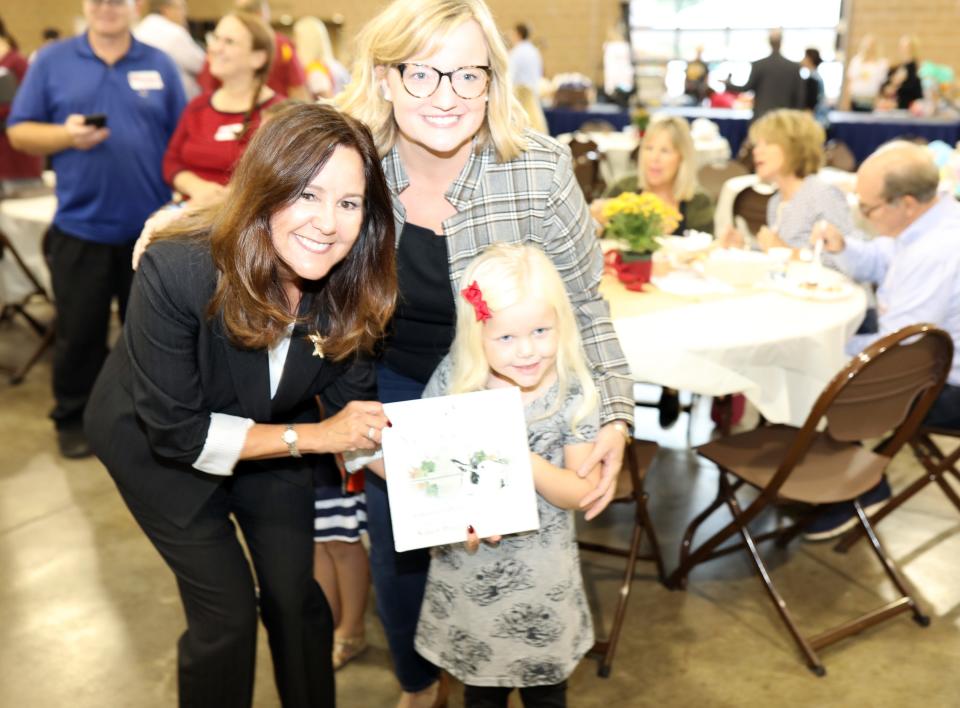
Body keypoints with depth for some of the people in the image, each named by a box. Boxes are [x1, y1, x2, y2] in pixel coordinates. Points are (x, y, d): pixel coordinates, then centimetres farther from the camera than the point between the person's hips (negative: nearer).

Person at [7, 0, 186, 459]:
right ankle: (74, 418, 26)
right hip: (80, 226, 0)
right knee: (78, 330, 9)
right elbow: (19, 132, 3)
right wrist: (65, 134, -16)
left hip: (150, 227, 1)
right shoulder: (52, 61, 3)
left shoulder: (160, 65, 4)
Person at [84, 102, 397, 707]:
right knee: (228, 610, 0)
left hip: (271, 433, 4)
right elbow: (177, 431, -27)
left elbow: (358, 408, -13)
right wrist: (312, 436, -31)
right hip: (155, 443, -3)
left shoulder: (347, 284, -23)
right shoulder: (177, 272, -36)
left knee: (294, 594, 8)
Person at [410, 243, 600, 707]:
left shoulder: (574, 393, -15)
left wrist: (529, 463, -28)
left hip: (542, 577, 0)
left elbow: (583, 491, -12)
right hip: (467, 571, 1)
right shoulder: (453, 381, -13)